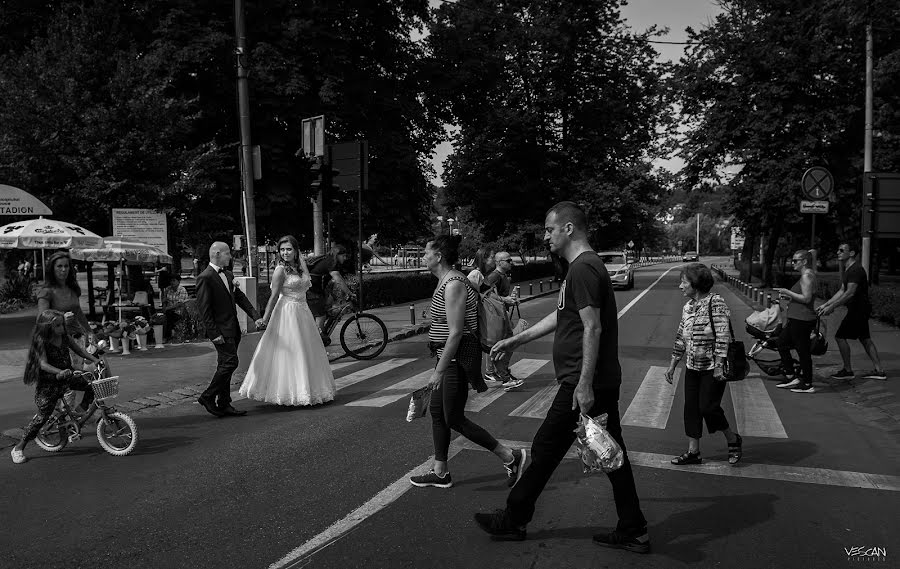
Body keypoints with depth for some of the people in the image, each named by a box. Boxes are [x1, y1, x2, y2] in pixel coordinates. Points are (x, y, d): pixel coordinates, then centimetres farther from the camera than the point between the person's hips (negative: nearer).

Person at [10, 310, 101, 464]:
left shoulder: (65, 337, -1)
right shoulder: (41, 341, -17)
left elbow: (79, 350, 9)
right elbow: (43, 364, -26)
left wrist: (95, 359, -3)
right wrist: (60, 372, -41)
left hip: (67, 377, 6)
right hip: (48, 383, -5)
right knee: (43, 416, -4)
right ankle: (19, 448, 10)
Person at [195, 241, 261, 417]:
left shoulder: (228, 275, 14)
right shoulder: (205, 278, -13)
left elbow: (240, 297, 18)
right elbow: (203, 308, -16)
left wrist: (256, 316, 7)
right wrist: (214, 333, -19)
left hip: (232, 329, 9)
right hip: (220, 329, -9)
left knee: (225, 365, 11)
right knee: (230, 362, -11)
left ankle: (224, 405, 18)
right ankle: (208, 397, 3)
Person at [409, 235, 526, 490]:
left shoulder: (453, 284, -21)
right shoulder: (445, 280, 10)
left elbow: (455, 333, -24)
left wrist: (440, 370, -22)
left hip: (458, 357, -10)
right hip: (449, 356, 10)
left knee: (454, 419, -1)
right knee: (437, 411, 14)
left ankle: (510, 457, 9)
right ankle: (440, 473, 25)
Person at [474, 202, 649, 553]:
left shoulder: (583, 269, -16)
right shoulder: (587, 266, 17)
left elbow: (593, 328, -23)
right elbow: (560, 318, 25)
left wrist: (584, 385, -25)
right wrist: (514, 341, 28)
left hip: (583, 384, -10)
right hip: (604, 382, 10)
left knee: (545, 448, 3)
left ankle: (513, 521, 18)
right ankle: (633, 532, 22)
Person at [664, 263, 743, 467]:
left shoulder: (715, 302, -13)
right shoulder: (687, 307, 9)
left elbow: (723, 336, -18)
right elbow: (680, 338, 15)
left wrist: (719, 365, -22)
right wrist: (672, 365, 15)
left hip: (712, 367, -7)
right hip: (692, 366, 7)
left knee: (708, 407, -6)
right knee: (691, 408, 7)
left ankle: (733, 440, 19)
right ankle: (693, 452, 15)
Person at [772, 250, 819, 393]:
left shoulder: (807, 275, -15)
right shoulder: (806, 275, 17)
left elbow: (806, 298, -22)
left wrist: (787, 292, -15)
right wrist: (787, 297, 12)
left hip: (802, 320, -11)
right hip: (797, 318, 11)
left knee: (803, 351, -3)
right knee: (782, 343, 16)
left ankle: (807, 385, 6)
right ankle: (792, 377, 22)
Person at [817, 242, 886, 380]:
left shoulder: (856, 270, -18)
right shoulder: (848, 270, 15)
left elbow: (850, 293, -25)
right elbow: (842, 291, 17)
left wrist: (831, 307, -26)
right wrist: (825, 304, 11)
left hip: (858, 310, -10)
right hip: (861, 310, 10)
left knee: (840, 336, -6)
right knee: (865, 339, 13)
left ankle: (848, 371, 3)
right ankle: (879, 371, 18)